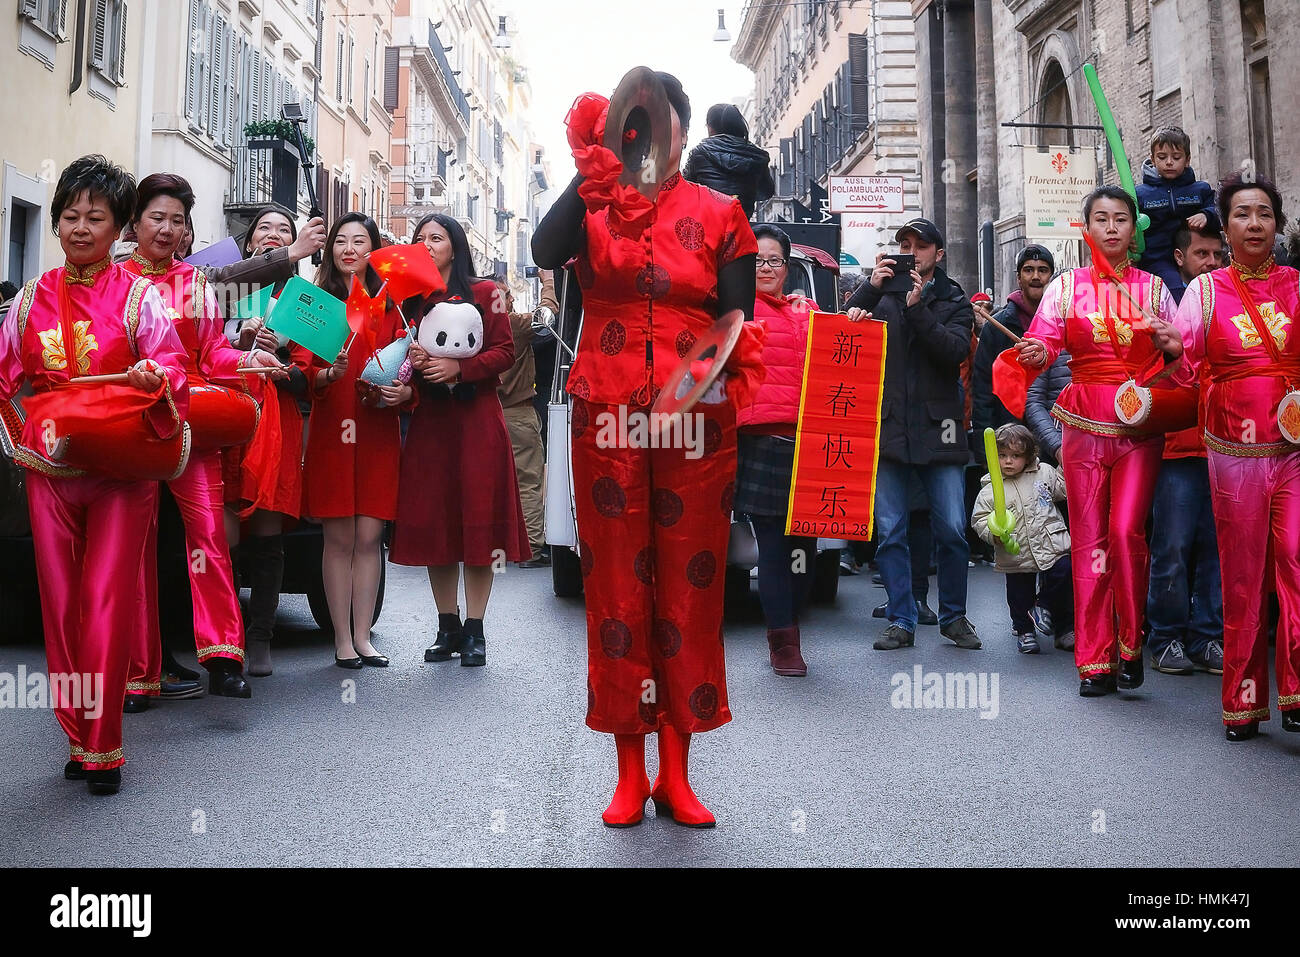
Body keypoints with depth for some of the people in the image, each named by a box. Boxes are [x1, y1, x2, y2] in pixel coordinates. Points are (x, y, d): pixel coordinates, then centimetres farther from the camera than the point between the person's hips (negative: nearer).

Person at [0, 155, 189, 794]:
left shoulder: (138, 296, 1)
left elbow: (174, 366, -3)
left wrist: (153, 375, -24)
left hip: (121, 468, -3)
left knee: (108, 602, -4)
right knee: (60, 602, 5)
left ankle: (102, 744, 7)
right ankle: (77, 736, 18)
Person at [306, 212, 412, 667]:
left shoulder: (390, 304, 13)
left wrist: (404, 392, -9)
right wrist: (329, 374, -21)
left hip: (379, 433, 2)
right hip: (331, 430, -2)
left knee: (370, 537, 2)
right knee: (339, 538, -2)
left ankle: (362, 636, 11)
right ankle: (342, 639, 7)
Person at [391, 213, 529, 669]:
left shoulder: (484, 292, 5)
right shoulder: (409, 300, 16)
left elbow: (505, 352, -3)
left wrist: (458, 369, -15)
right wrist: (412, 362, -5)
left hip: (476, 420, -4)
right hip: (428, 421, 4)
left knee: (478, 522, -4)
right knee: (432, 523, 3)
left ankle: (475, 630, 3)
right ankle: (448, 626, 14)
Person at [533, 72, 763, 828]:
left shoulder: (720, 215, 9)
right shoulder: (594, 206, 8)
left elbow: (738, 324, 3)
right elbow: (545, 253, -13)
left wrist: (722, 377, -18)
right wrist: (592, 171, -19)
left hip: (697, 425, 0)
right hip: (608, 419, 0)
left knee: (688, 590, 4)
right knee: (617, 588, 3)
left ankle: (676, 774, 17)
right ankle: (630, 773, 16)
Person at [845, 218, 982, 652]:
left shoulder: (954, 301, 11)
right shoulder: (881, 295, 13)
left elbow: (956, 350, -7)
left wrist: (917, 307, -14)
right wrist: (871, 288, -14)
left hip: (937, 428, -1)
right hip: (887, 428, 1)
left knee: (952, 530, 1)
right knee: (890, 532, 3)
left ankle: (953, 616, 17)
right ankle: (901, 621, 12)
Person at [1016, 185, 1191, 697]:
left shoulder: (1153, 288, 9)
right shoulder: (1067, 286, 7)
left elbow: (1178, 365, 12)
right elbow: (1042, 340, -4)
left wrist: (1173, 349, -11)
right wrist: (1036, 354, -27)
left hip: (1139, 427, 0)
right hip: (1084, 425, 0)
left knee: (1126, 531, -14)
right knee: (1088, 539, 0)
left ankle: (1130, 643, 8)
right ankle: (1096, 662, 9)